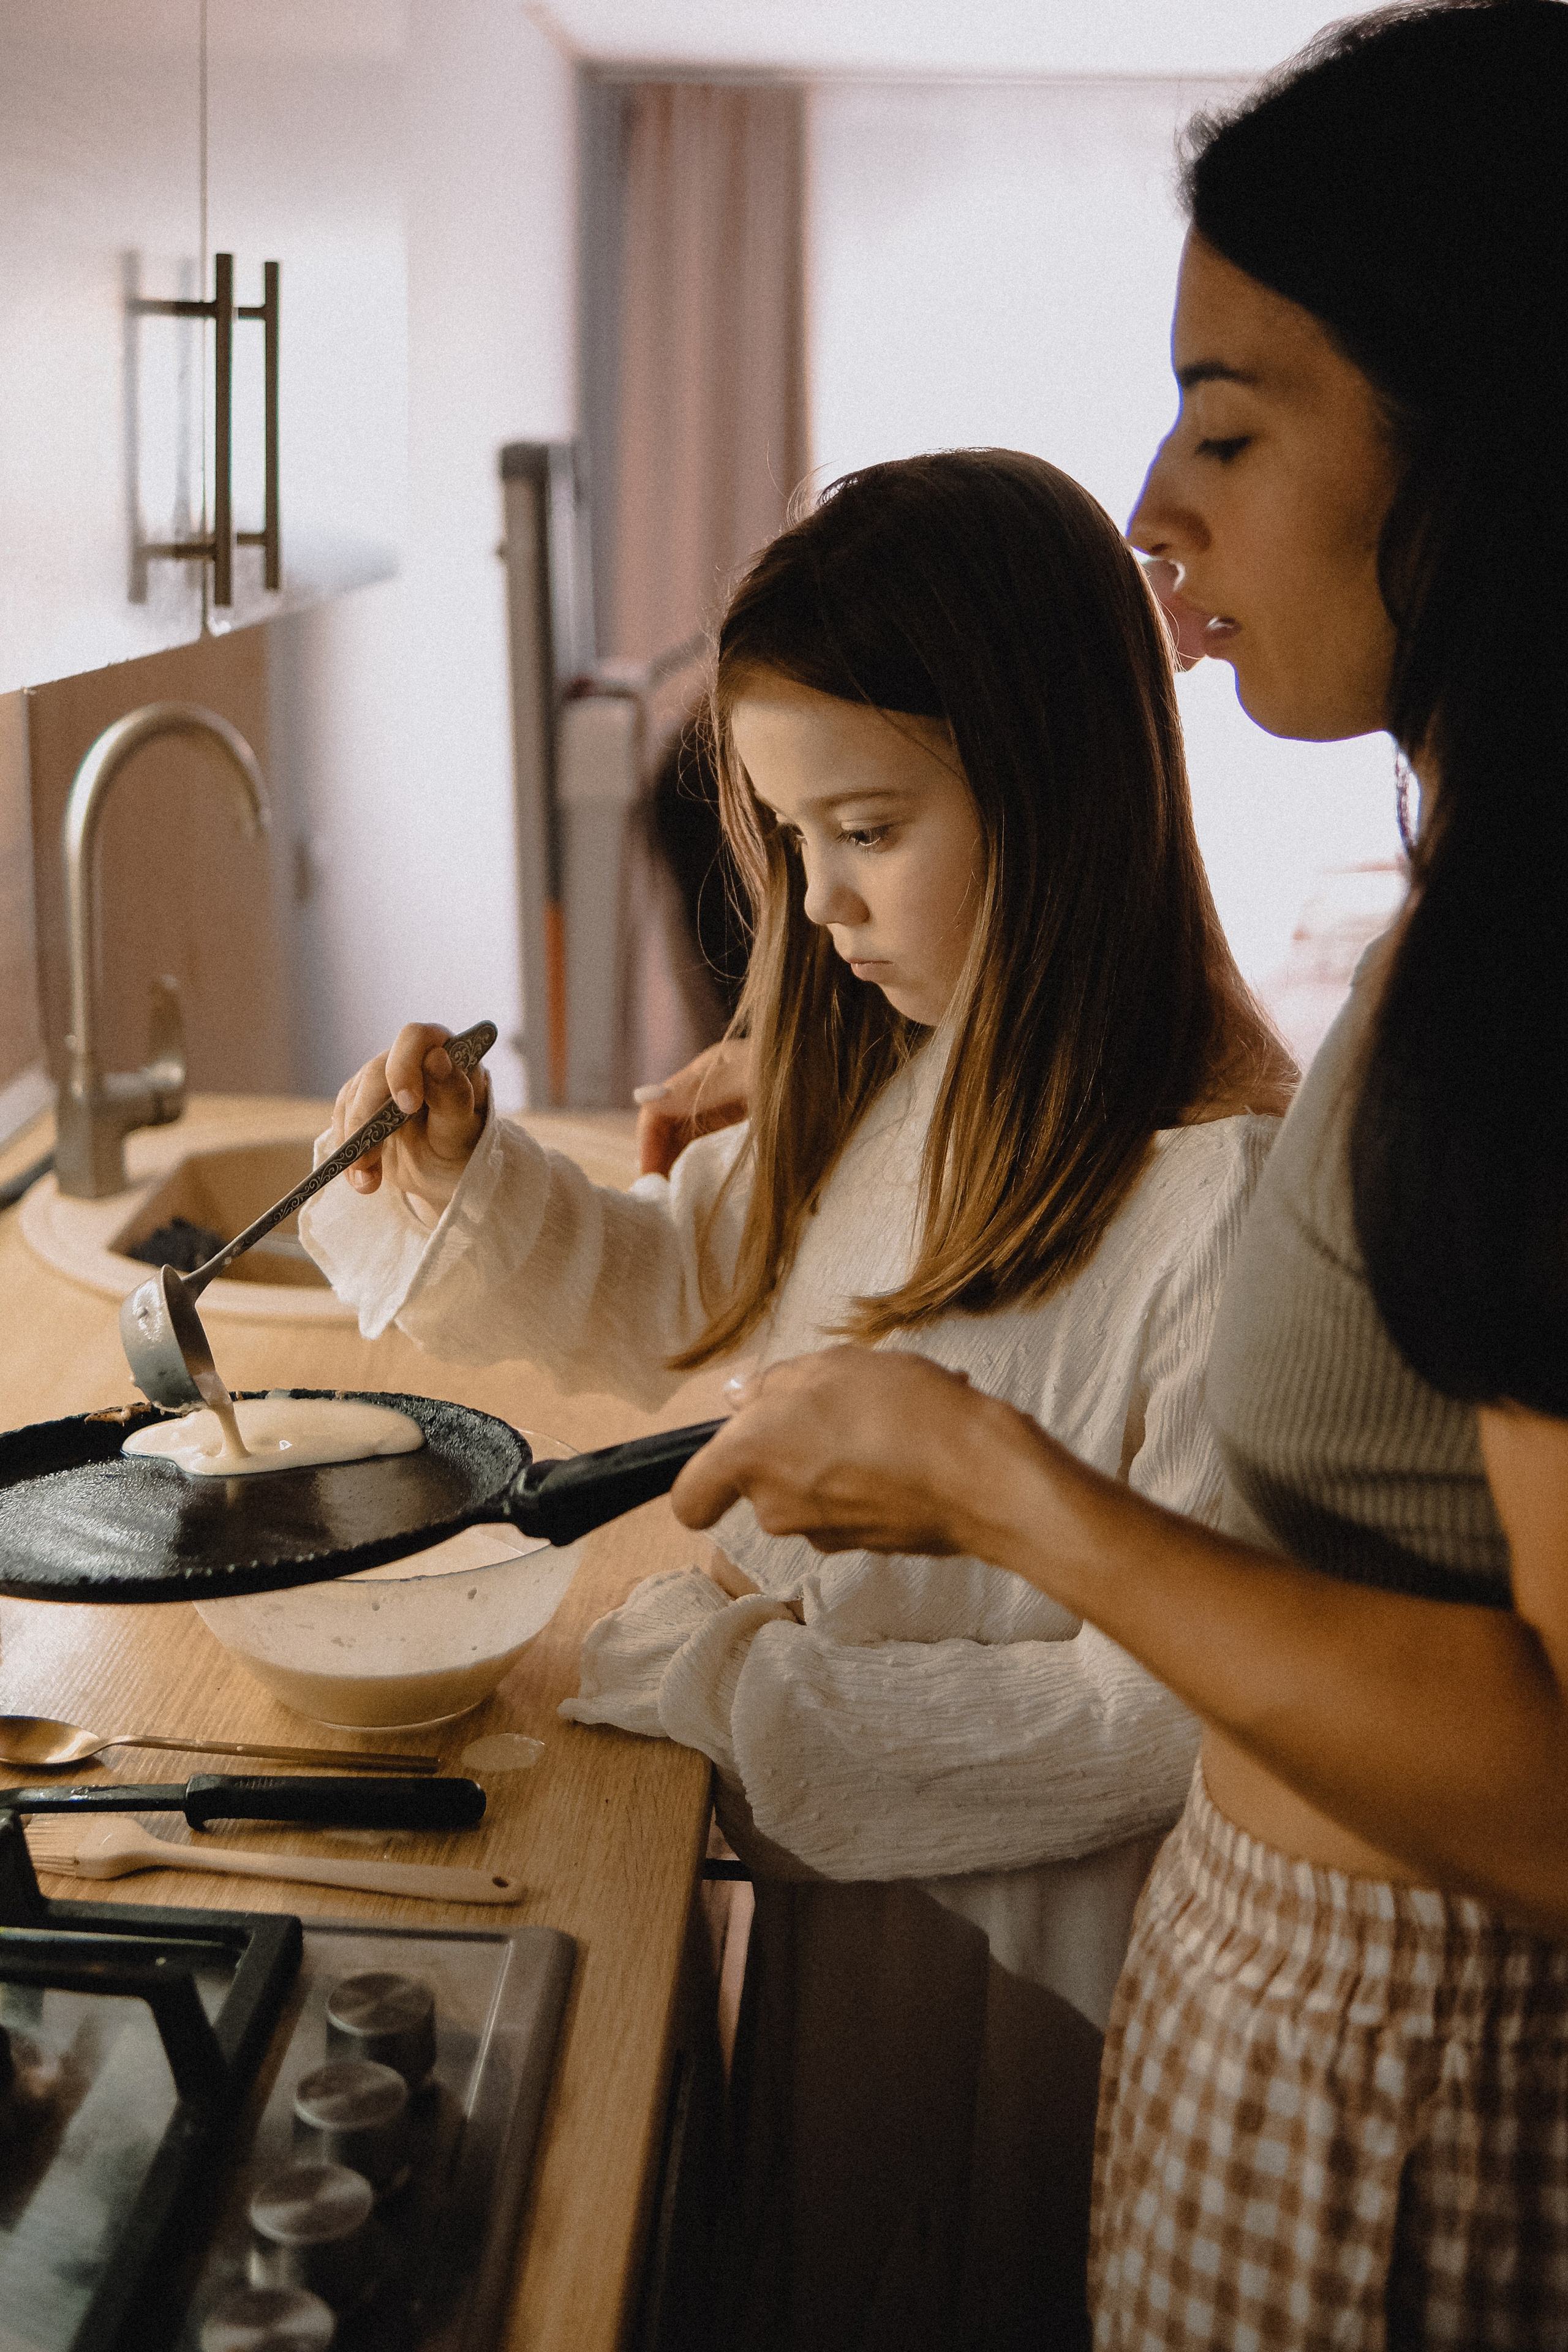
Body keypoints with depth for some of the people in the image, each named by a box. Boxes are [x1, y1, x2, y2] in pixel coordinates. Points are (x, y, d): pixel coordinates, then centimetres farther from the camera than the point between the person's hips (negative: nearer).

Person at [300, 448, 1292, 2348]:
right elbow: (680, 1300, 13)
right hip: (819, 1883, 7)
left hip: (1026, 1967, -6)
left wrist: (737, 1685, -23)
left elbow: (1176, 1712, -27)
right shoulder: (878, 1089, -4)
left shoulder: (1231, 1196, -29)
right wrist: (462, 1173, -6)